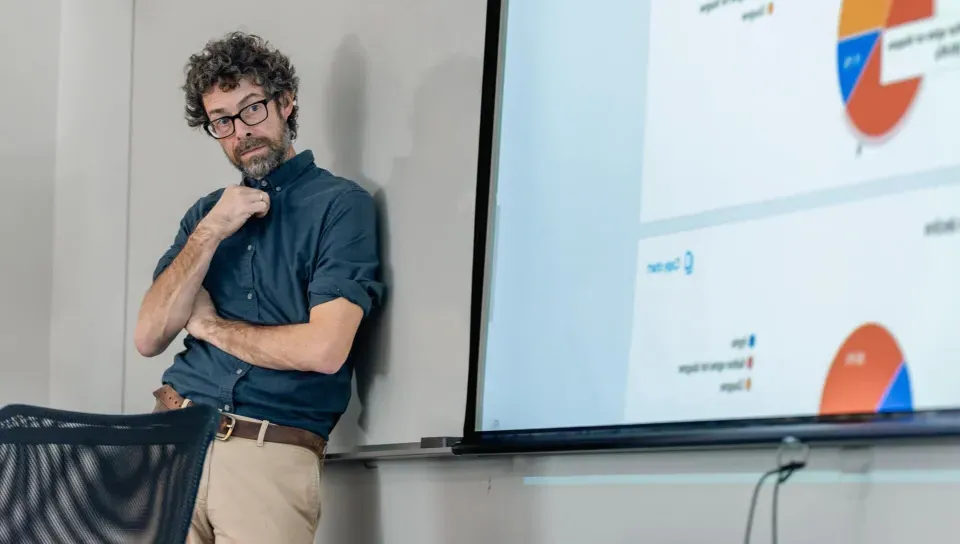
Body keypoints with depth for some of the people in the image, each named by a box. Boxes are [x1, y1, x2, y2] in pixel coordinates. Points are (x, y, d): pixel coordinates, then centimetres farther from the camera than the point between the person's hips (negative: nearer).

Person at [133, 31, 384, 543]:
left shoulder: (341, 204, -3)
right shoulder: (207, 212, 15)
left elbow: (324, 348, -14)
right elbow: (149, 339, 6)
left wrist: (210, 325, 0)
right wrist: (209, 233, -4)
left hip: (274, 455, -4)